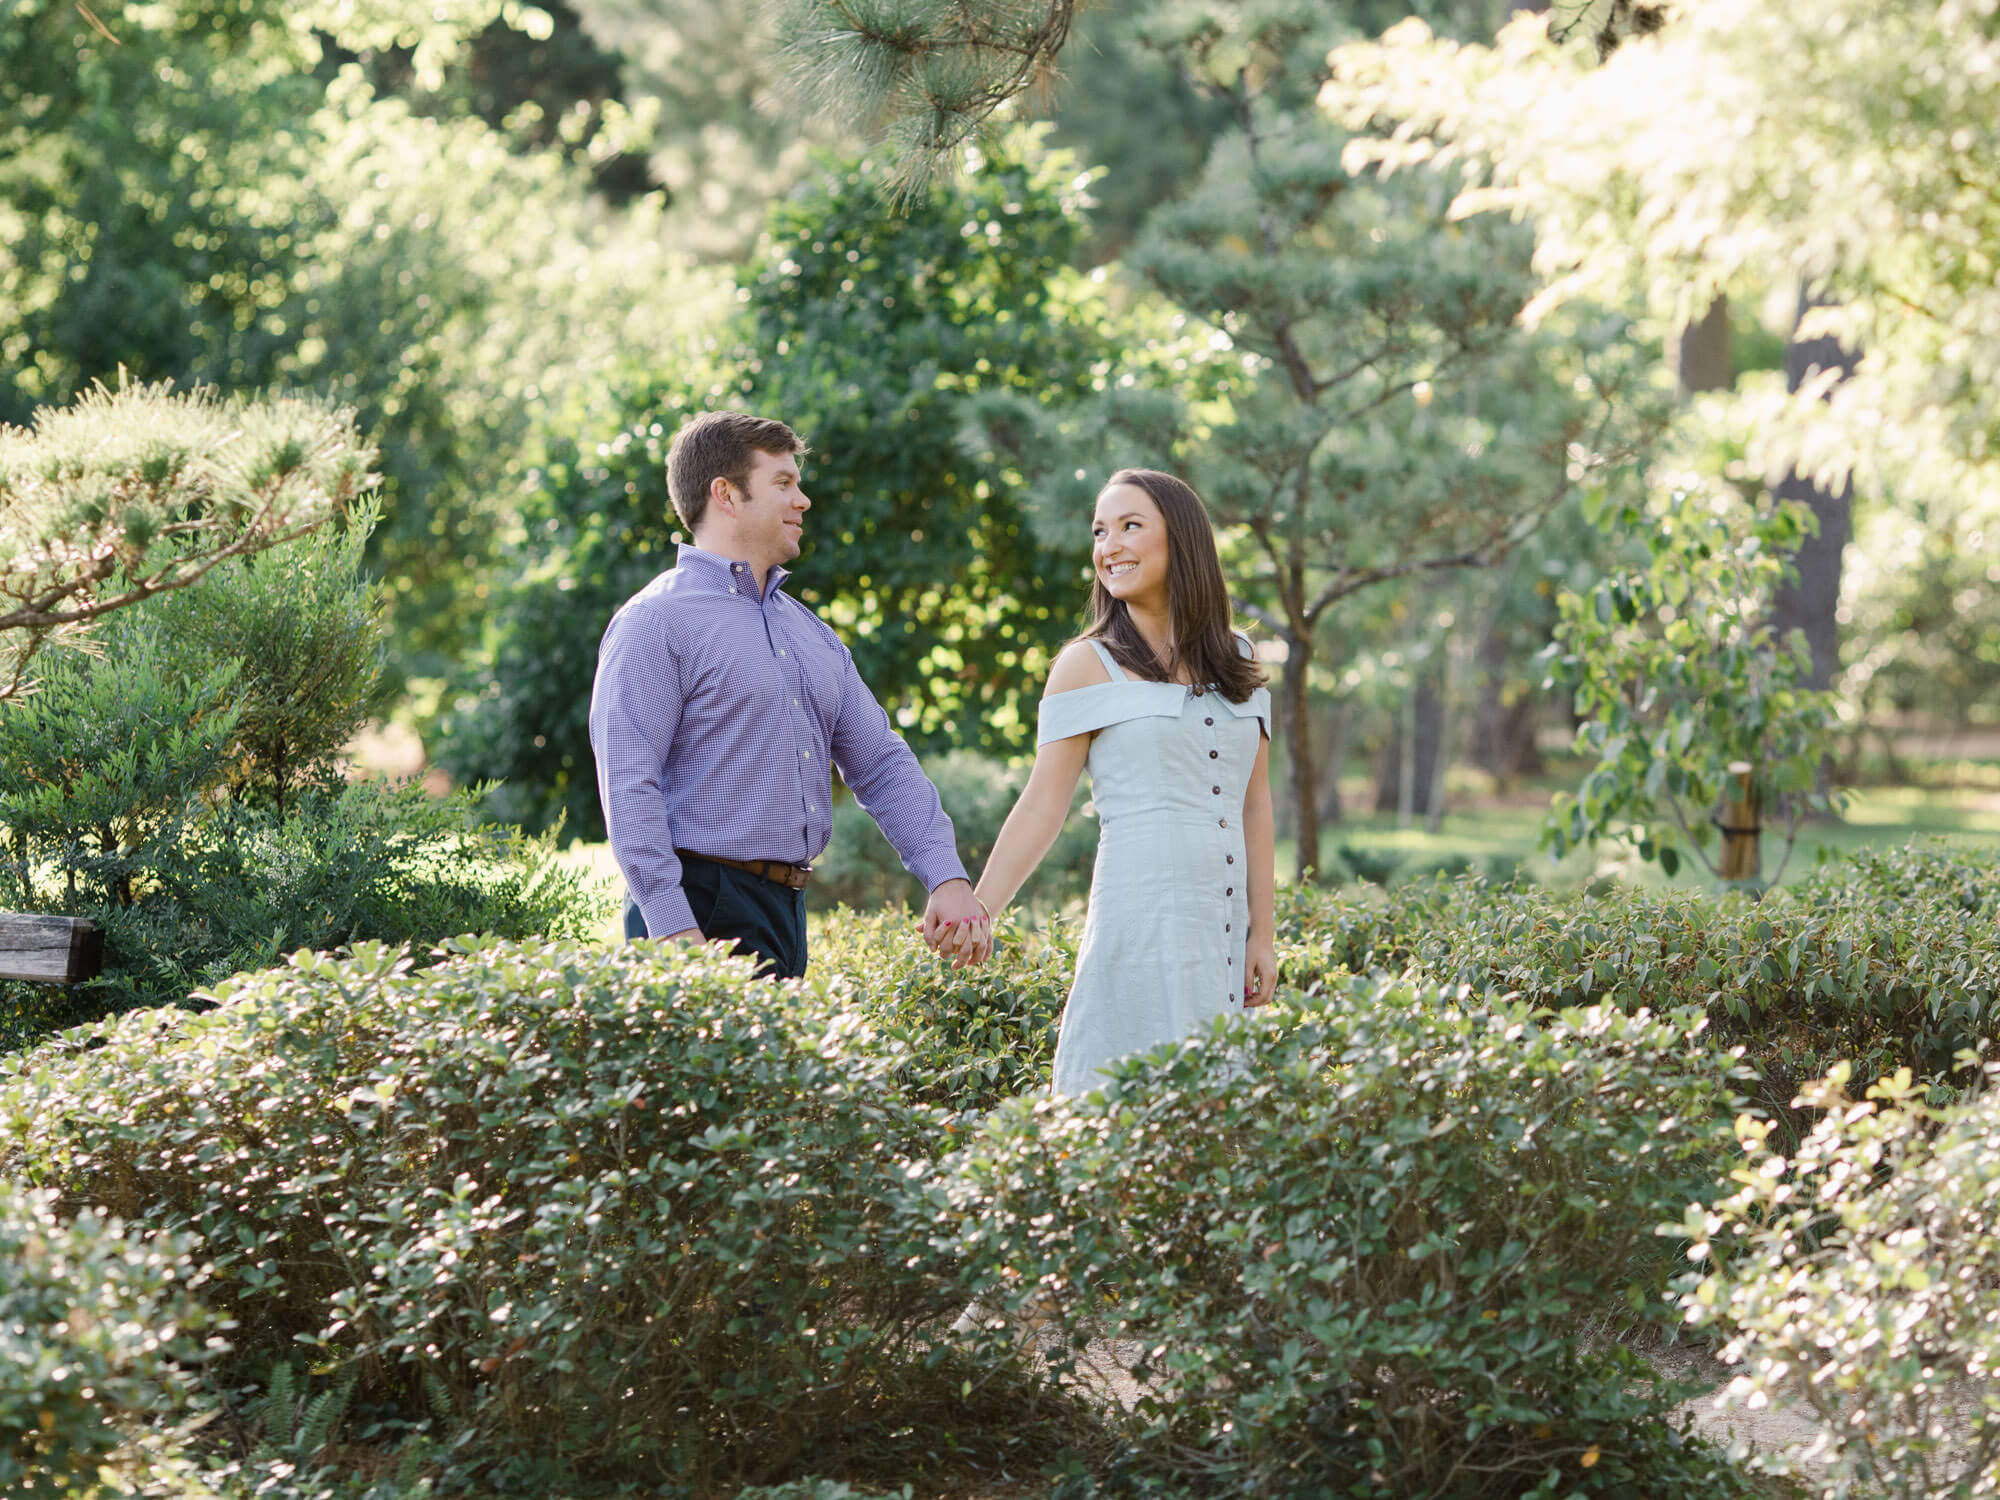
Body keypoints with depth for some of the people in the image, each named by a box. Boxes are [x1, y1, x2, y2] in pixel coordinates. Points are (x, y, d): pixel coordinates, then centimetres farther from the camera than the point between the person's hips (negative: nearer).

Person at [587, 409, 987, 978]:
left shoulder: (810, 632, 19)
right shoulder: (656, 622, -6)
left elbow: (881, 764, 17)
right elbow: (628, 785, -14)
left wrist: (947, 877, 2)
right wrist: (674, 930, -23)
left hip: (788, 911, 8)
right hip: (700, 910, -7)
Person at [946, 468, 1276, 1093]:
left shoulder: (1238, 662, 14)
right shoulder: (1089, 665, 2)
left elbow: (1255, 805, 14)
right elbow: (1043, 805, -1)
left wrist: (1262, 934, 10)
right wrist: (978, 912, -11)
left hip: (1225, 921, 4)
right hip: (1142, 917, -4)